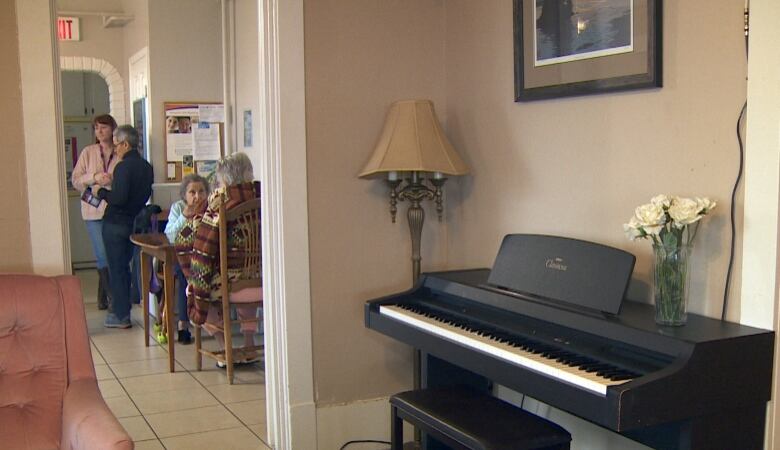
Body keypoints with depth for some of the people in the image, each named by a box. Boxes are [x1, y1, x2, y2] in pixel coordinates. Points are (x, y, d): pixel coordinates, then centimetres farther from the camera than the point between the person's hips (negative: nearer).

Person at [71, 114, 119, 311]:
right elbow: (76, 180, 4)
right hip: (94, 211, 0)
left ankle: (103, 296, 21)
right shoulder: (88, 152, 5)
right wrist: (95, 177, -12)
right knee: (103, 256, -4)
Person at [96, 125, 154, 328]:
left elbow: (119, 198, -25)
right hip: (134, 223, 8)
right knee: (124, 266, 19)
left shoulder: (123, 167, -18)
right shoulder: (146, 167, 6)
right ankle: (122, 308, 26)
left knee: (116, 269, 1)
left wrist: (101, 192, -7)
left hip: (116, 224, -8)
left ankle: (121, 315, 5)